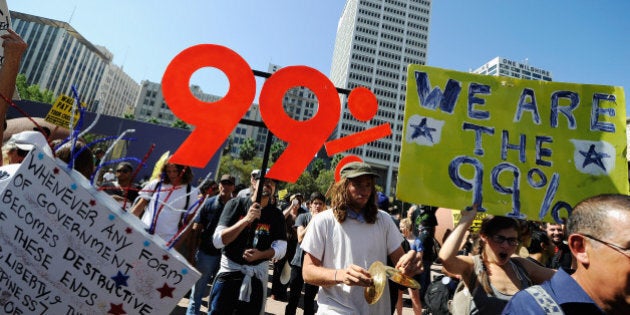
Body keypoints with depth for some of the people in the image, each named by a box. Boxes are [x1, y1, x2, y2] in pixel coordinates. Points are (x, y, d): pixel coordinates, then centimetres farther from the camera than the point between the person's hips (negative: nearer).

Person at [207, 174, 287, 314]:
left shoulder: (276, 214, -3)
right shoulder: (236, 204, -8)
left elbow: (281, 248, -5)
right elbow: (217, 240, -15)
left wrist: (261, 254, -25)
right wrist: (247, 219, -26)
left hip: (257, 276, 2)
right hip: (229, 272, -1)